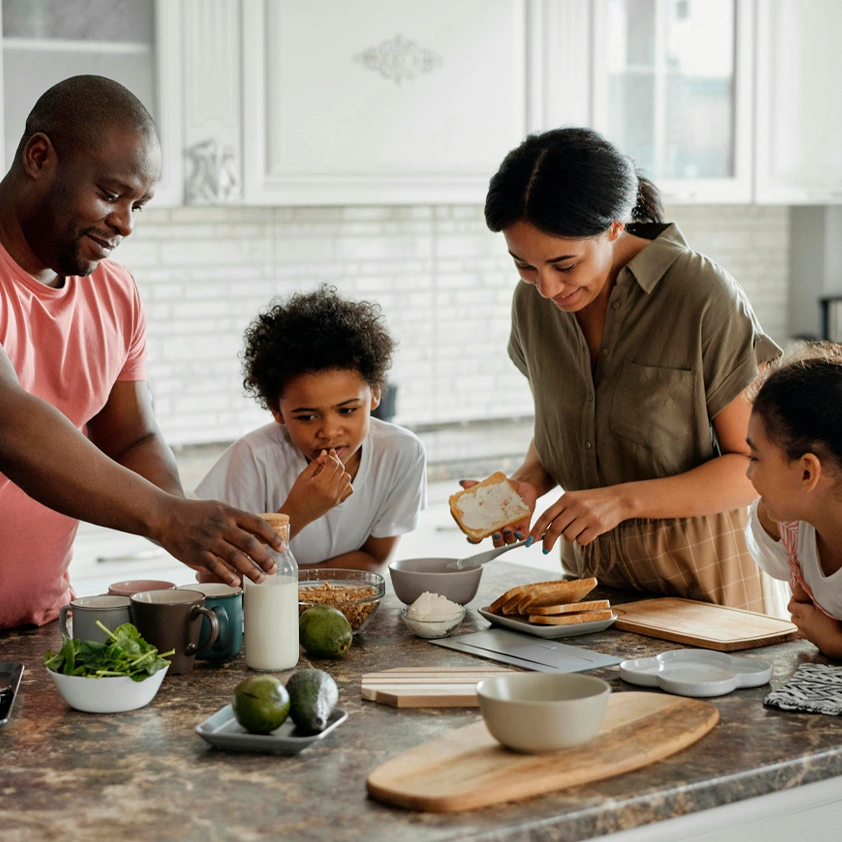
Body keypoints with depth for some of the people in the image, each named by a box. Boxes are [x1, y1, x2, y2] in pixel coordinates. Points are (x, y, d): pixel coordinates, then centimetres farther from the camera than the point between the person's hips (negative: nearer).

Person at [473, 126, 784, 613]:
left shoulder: (704, 295, -18)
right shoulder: (534, 302, -1)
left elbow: (757, 465, -14)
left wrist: (623, 500, -24)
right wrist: (528, 484, -8)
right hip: (590, 568, 4)